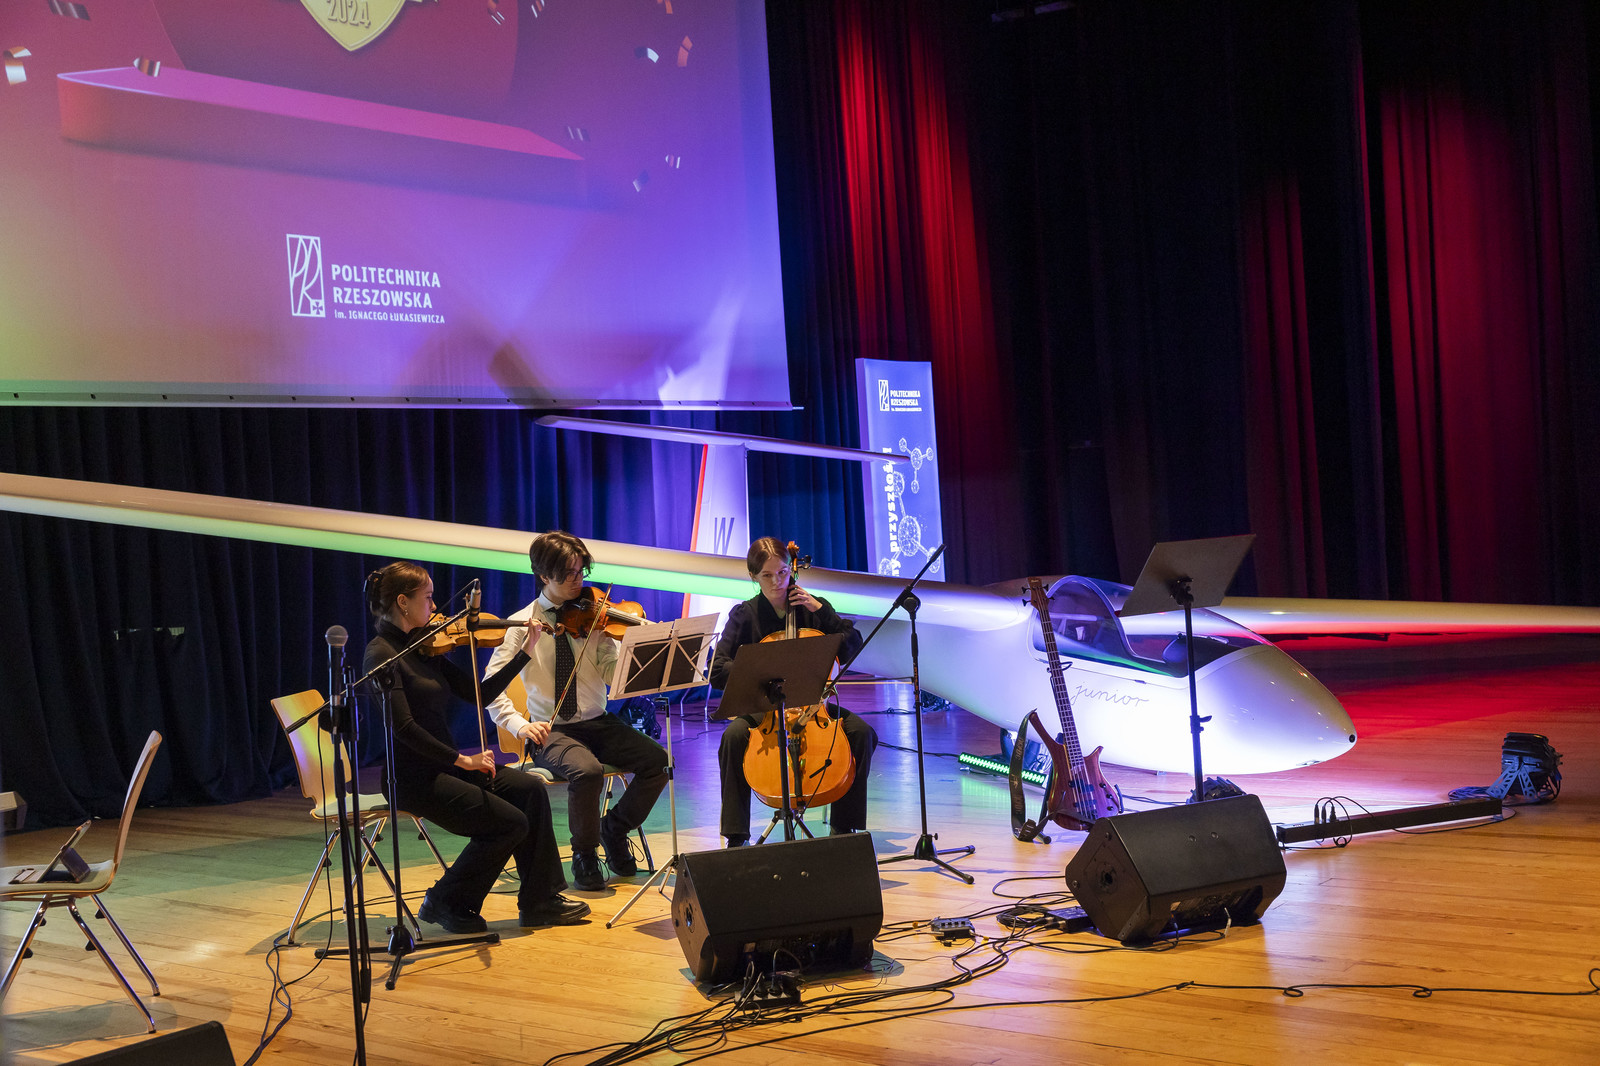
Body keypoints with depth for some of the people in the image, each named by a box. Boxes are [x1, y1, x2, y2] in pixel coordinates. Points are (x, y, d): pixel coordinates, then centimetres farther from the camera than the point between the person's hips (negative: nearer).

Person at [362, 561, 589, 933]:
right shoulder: (381, 654, -14)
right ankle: (446, 902, 3)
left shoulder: (424, 648, 11)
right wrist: (462, 759, -23)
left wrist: (525, 652, 5)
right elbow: (403, 726, -23)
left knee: (530, 788, -3)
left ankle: (540, 900, 2)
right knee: (509, 823, -14)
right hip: (413, 777, -8)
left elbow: (480, 693, 10)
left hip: (443, 766, 8)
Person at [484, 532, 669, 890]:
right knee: (587, 770, -34)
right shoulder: (524, 623, -2)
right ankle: (585, 856, -8)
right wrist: (518, 723, -21)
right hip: (551, 731, -4)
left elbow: (613, 673, -3)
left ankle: (614, 828, 6)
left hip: (598, 723, 4)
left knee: (656, 759, -19)